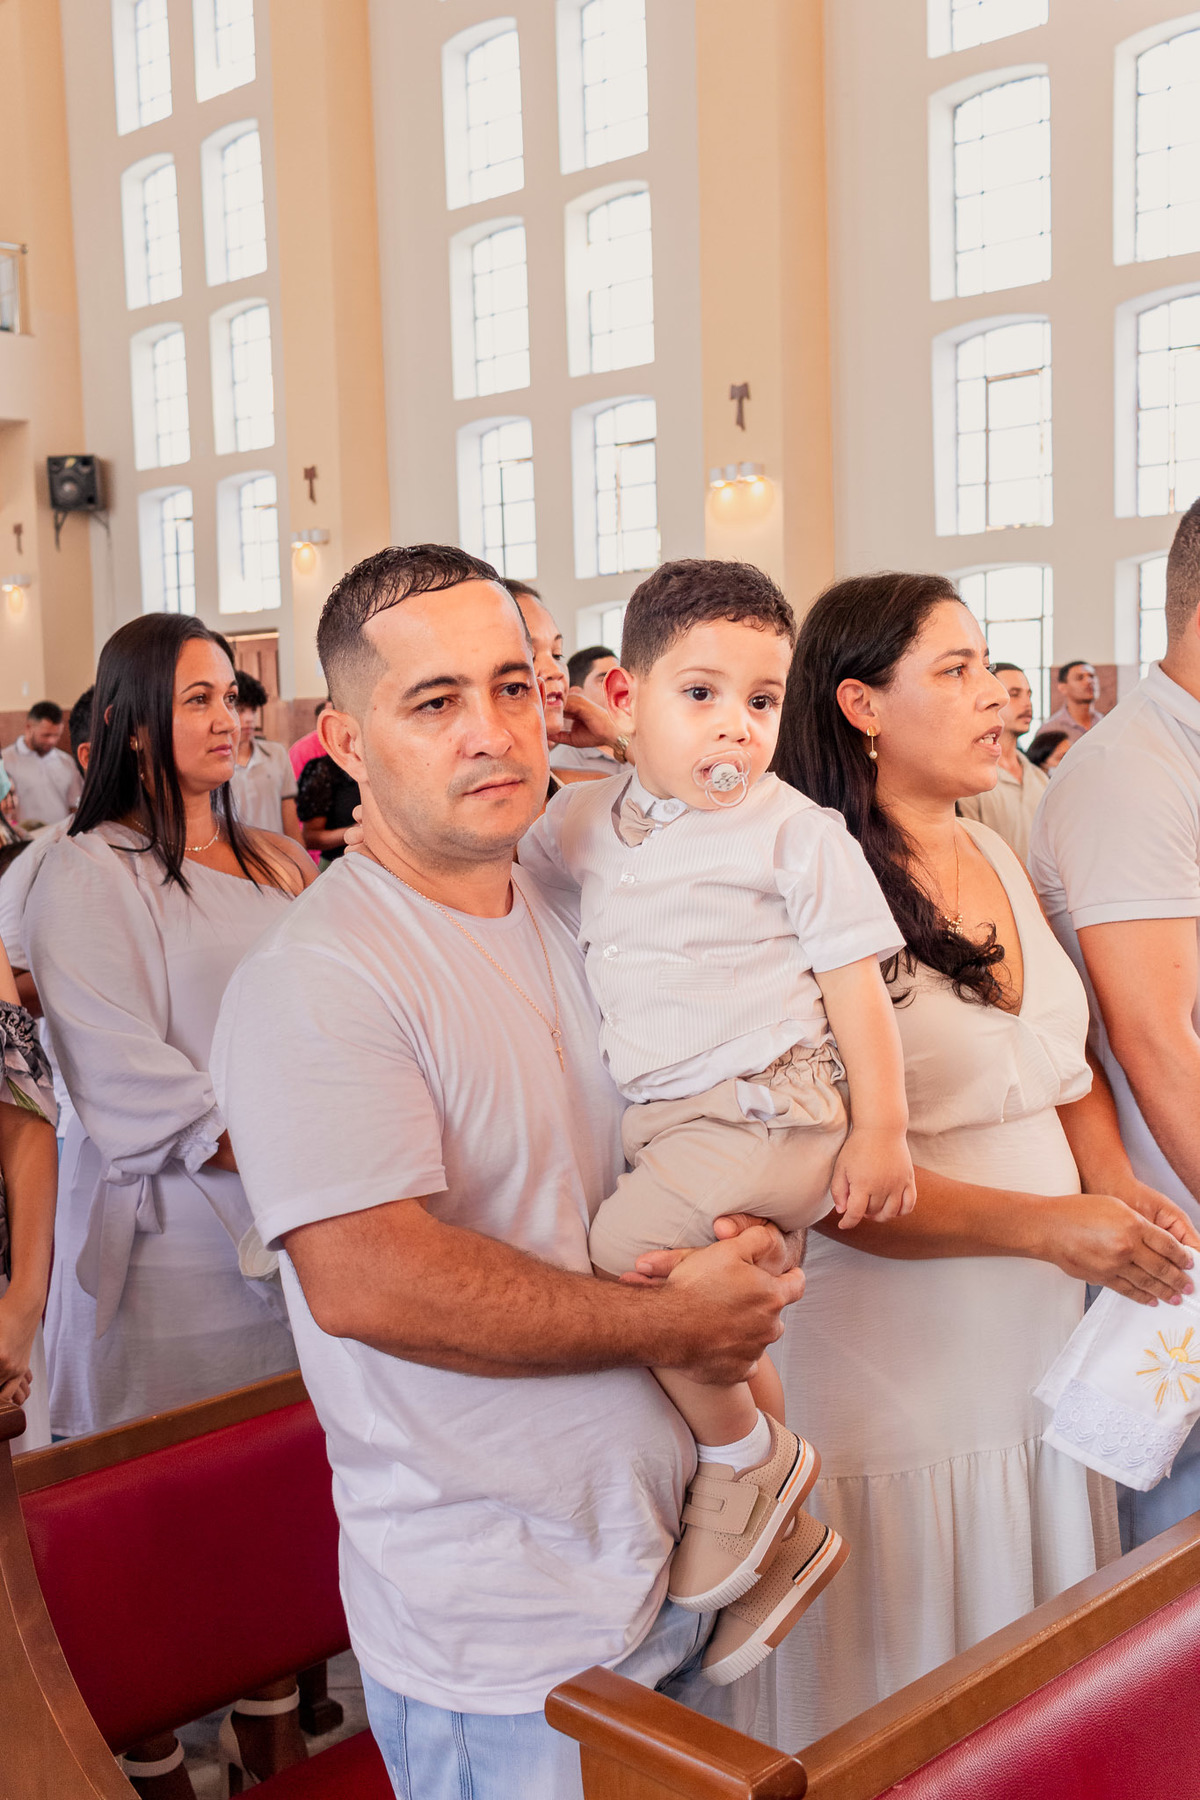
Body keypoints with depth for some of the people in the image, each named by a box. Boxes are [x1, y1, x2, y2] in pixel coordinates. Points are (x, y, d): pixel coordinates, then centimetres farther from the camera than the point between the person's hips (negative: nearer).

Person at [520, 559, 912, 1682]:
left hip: (767, 1106, -6)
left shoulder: (795, 832, -5)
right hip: (664, 1121, 7)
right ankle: (783, 1539, 30)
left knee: (631, 1247, -23)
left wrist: (881, 1131, -9)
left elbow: (856, 985, -5)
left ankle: (747, 1461, -2)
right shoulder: (580, 823, 8)